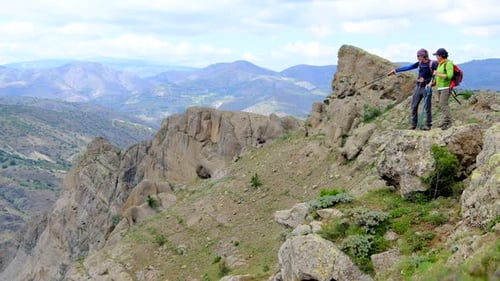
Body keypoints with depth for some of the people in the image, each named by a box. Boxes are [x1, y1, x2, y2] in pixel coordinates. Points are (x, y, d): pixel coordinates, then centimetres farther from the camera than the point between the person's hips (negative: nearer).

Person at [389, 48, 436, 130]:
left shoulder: (432, 64, -10)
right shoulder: (419, 63, 8)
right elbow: (408, 67, 11)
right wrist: (396, 70, 12)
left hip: (427, 88, -6)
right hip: (418, 87, 6)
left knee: (427, 107, -1)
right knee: (414, 106, 6)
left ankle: (428, 124, 8)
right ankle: (413, 124, 14)